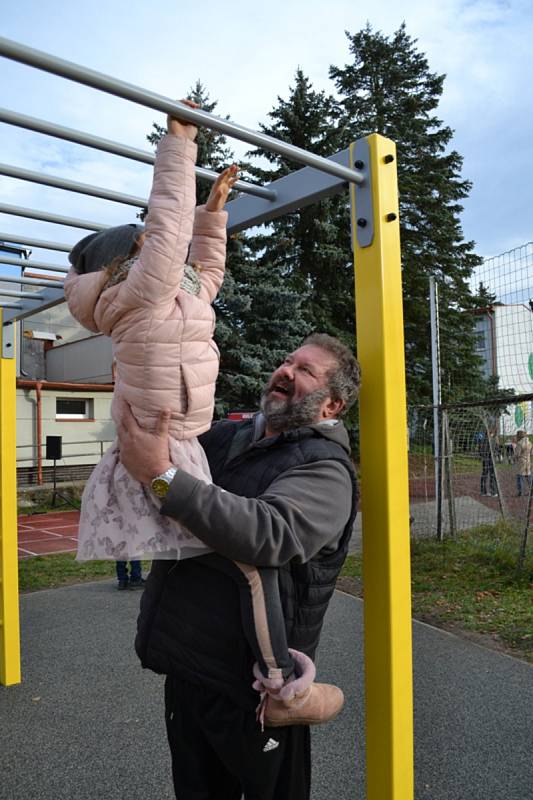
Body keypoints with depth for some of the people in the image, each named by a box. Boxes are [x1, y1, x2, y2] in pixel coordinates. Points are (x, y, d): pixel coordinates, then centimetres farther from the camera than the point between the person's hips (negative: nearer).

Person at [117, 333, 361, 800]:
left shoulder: (325, 468, -16)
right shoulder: (226, 436, 5)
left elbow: (270, 533, -35)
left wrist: (162, 476, -36)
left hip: (250, 682, -6)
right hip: (184, 666, 7)